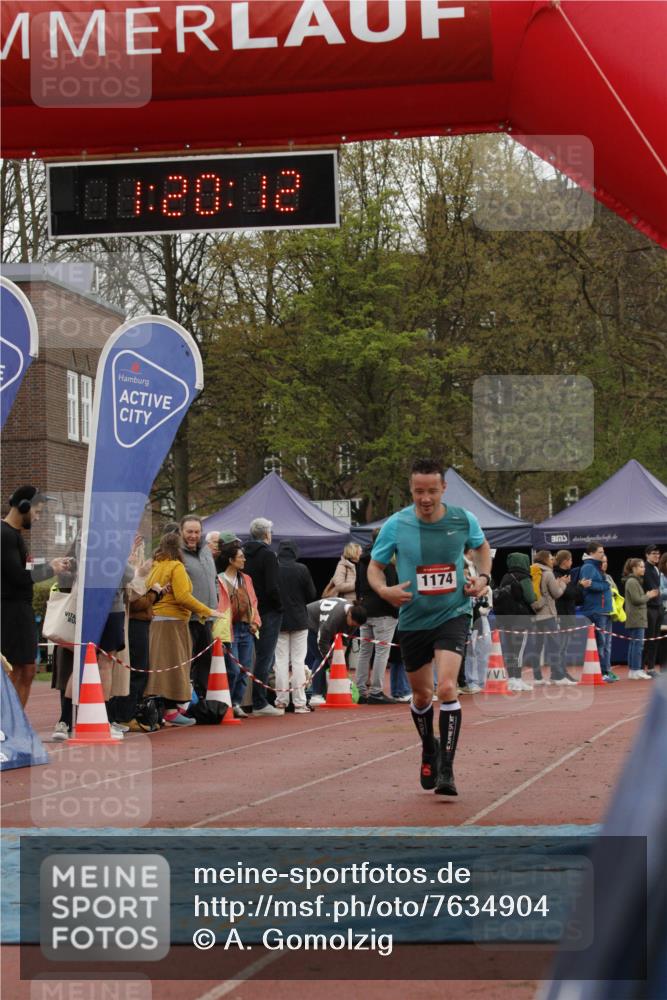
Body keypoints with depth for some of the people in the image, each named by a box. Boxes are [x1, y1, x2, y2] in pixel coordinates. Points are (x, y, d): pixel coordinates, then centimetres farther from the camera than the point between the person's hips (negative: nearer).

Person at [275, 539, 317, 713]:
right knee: (298, 661, 3)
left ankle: (281, 701, 6)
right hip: (299, 620, -1)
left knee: (281, 661, 7)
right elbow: (312, 594, -3)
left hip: (279, 620, 1)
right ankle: (299, 702, 0)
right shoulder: (302, 569, -10)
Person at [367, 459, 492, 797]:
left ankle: (446, 769, -14)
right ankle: (429, 749, 45)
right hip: (413, 620, 2)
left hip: (453, 615, -2)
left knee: (446, 687, -20)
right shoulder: (395, 525, -10)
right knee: (421, 694, 15)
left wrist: (483, 577, -1)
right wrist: (384, 590, -20)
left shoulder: (464, 520, -7)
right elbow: (374, 566, 1)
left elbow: (481, 546, 16)